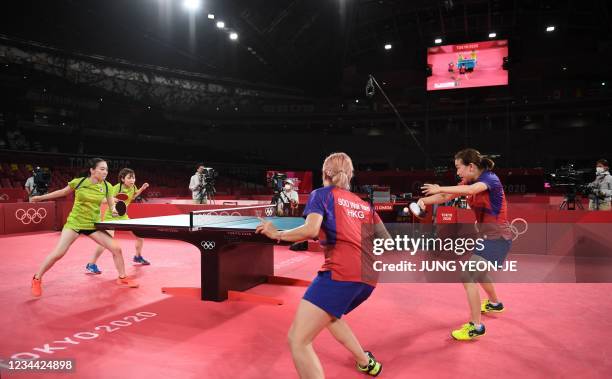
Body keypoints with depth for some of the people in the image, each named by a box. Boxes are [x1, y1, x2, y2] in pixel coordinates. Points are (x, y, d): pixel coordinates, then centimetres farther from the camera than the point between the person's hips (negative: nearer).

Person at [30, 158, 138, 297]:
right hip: (74, 222, -2)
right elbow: (63, 192, 9)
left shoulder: (106, 186, -5)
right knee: (58, 253, -10)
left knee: (116, 248, -6)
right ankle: (37, 279, 16)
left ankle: (122, 278, 14)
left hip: (93, 224, 2)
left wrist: (114, 209, -18)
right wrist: (41, 197, 15)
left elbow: (112, 204, 5)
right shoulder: (78, 182, -11)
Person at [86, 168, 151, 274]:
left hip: (123, 216, 7)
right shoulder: (117, 188, -23)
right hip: (111, 216, -7)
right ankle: (91, 264, -9)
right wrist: (113, 200, -43)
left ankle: (138, 257, 32)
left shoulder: (133, 187, -3)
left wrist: (141, 189, 7)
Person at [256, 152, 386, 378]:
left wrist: (276, 234, 3)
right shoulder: (364, 203, 24)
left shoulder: (321, 194, 8)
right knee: (329, 314, 36)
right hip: (368, 277, 8)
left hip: (341, 273, -8)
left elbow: (311, 230, -11)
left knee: (297, 341, -7)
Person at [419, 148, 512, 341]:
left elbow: (471, 190, -40)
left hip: (498, 238, -10)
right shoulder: (469, 182, 4)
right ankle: (495, 303, 56)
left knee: (468, 276, -18)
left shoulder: (490, 178, -19)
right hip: (486, 236, 10)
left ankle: (476, 326, -8)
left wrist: (440, 188, -34)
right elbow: (446, 197, -3)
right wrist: (424, 200, -20)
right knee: (477, 271, 30)